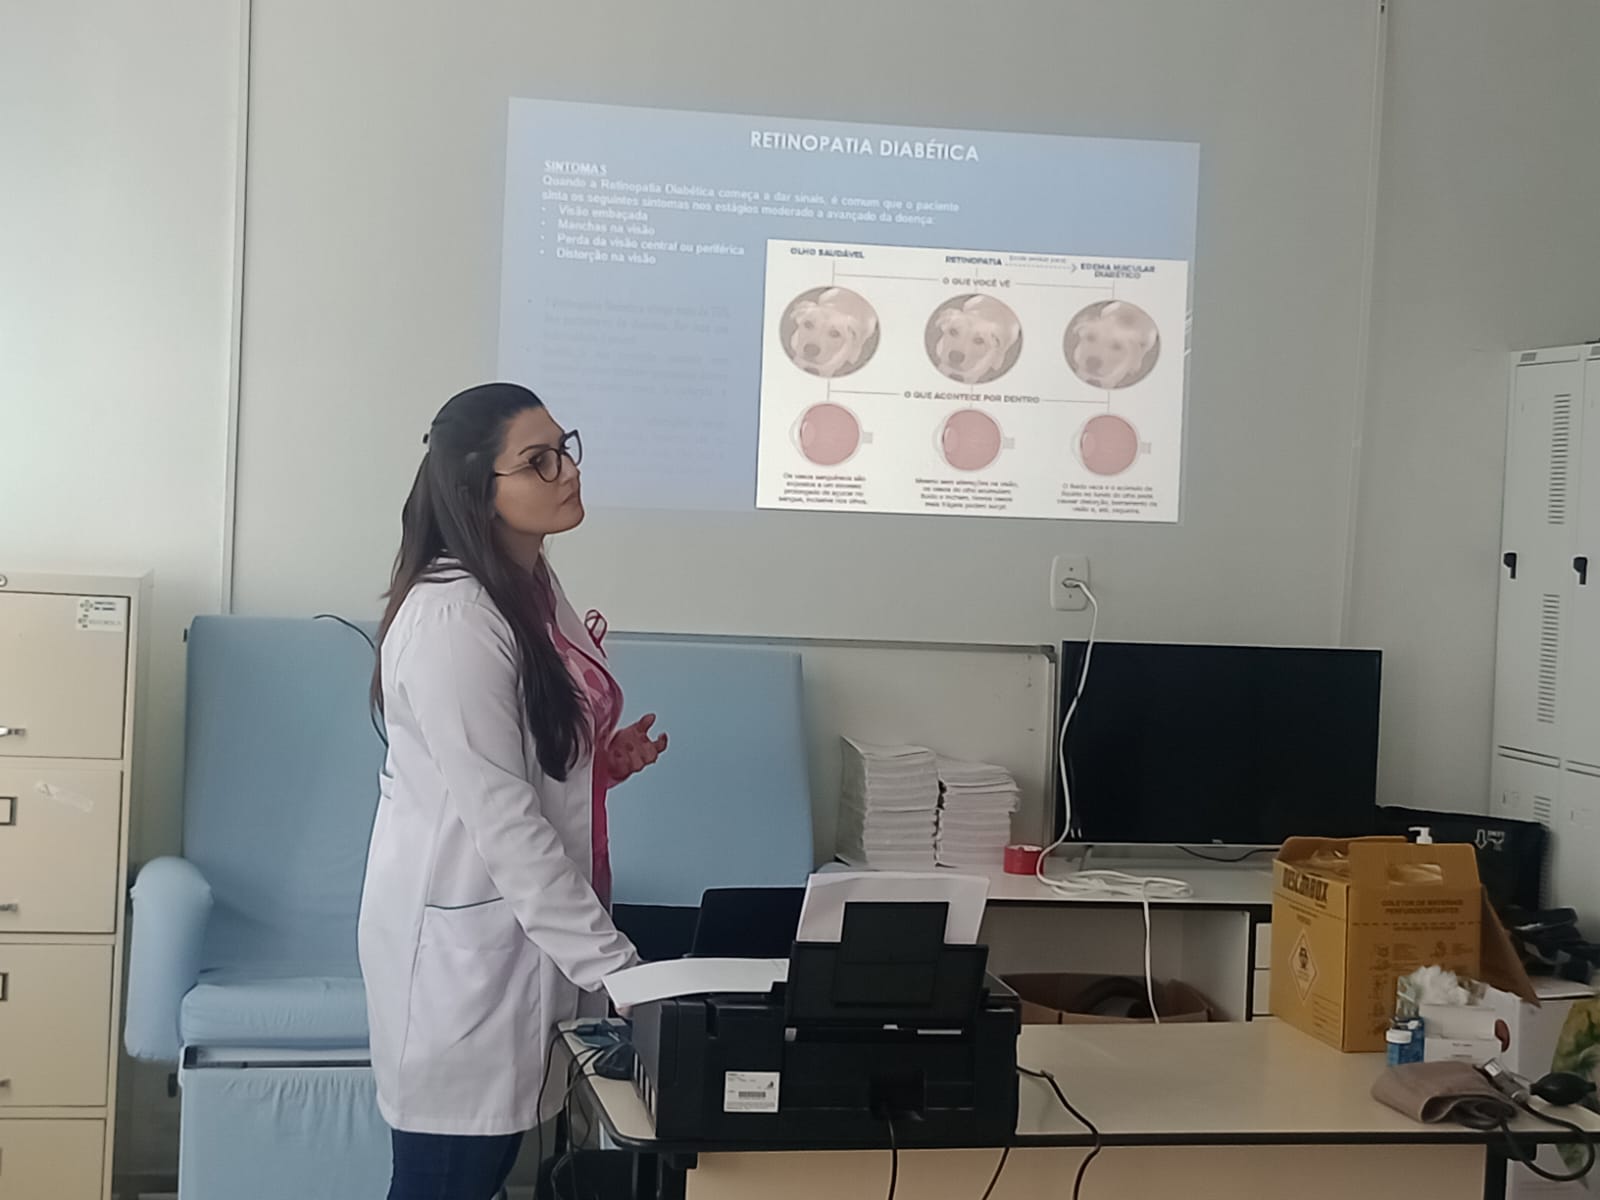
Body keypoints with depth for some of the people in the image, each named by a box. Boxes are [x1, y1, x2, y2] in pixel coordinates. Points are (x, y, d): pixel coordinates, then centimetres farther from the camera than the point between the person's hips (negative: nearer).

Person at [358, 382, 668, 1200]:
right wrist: (611, 961, -23)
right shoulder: (450, 616, -21)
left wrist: (602, 762, 3)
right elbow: (500, 816, -24)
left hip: (526, 919, 9)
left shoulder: (535, 586, 8)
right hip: (464, 930, -9)